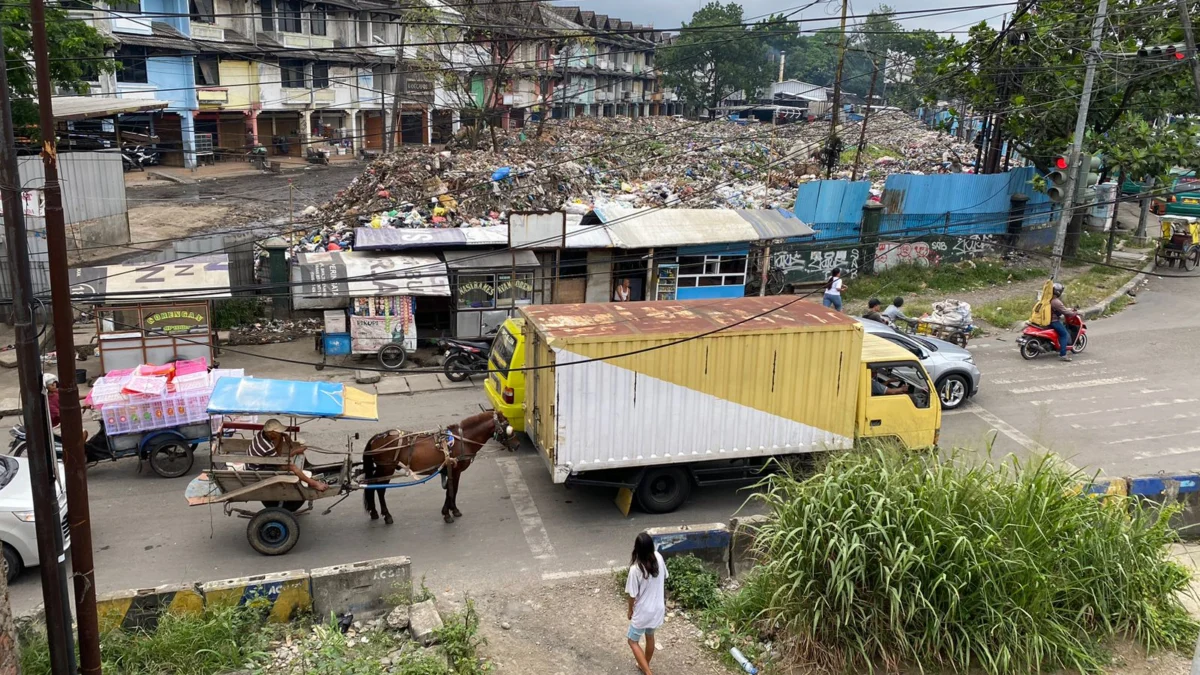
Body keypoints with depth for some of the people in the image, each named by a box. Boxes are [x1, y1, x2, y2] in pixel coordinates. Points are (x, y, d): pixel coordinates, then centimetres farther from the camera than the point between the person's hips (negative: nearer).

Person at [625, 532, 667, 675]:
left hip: (643, 611, -6)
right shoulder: (659, 558, -14)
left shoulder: (635, 569, -30)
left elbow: (632, 595, -18)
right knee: (650, 637, 28)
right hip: (658, 608, 6)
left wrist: (630, 610, 1)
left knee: (633, 641, 14)